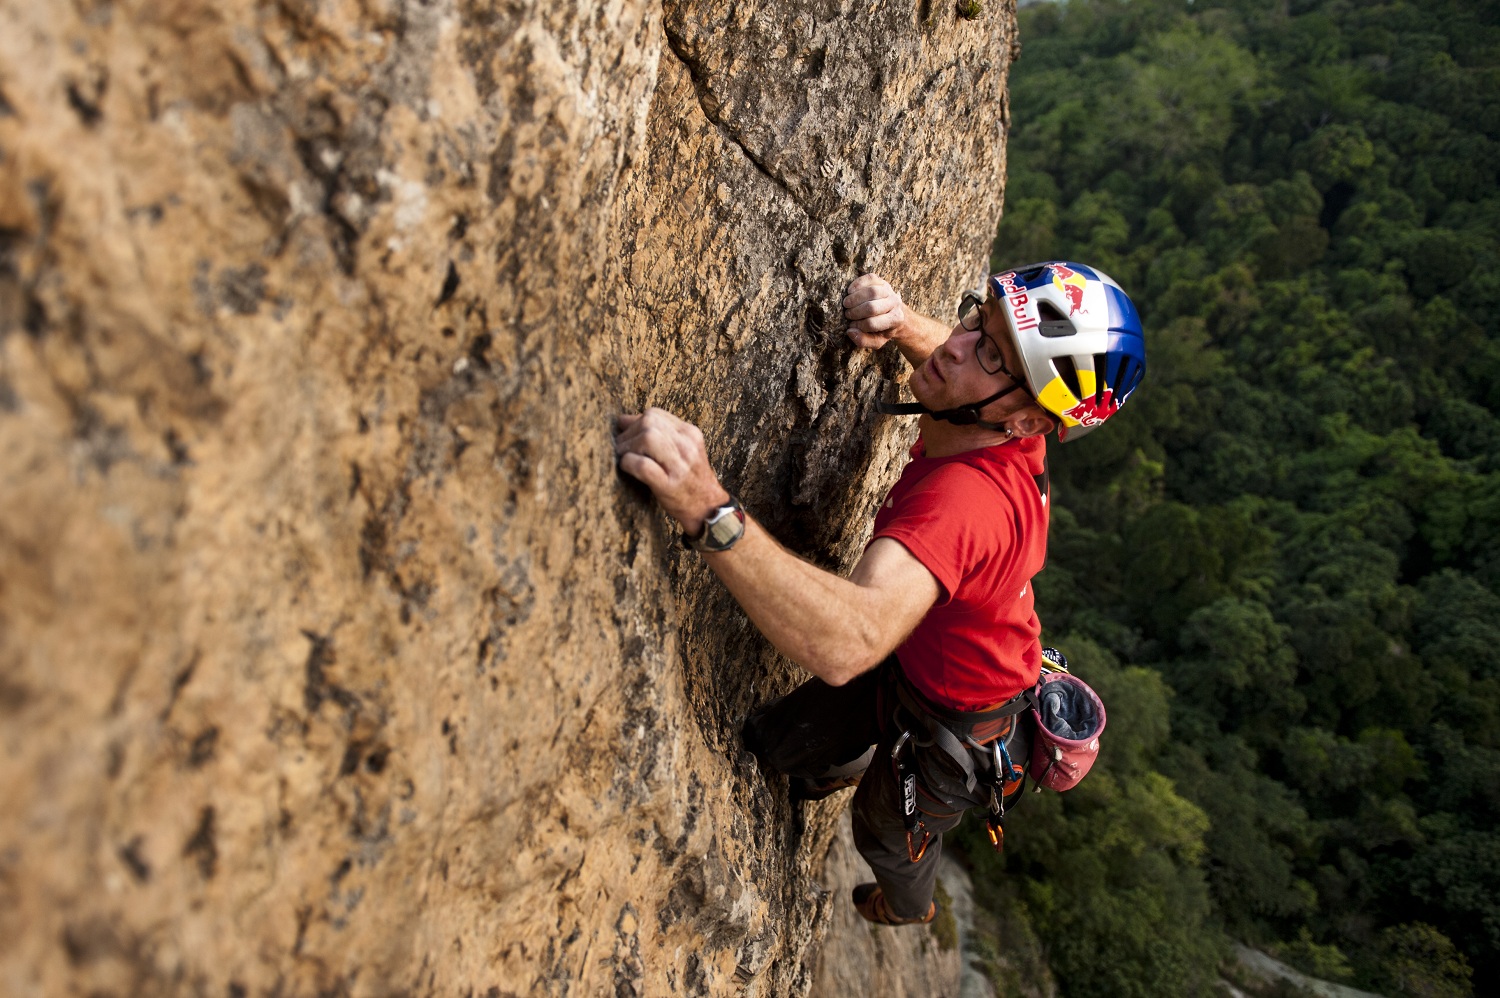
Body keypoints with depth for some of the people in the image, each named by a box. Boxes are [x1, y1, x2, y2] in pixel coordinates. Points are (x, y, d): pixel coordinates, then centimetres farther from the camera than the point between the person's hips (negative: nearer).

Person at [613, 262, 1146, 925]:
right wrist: (899, 325, -18)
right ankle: (836, 770, 60)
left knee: (889, 832, 28)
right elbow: (949, 360, 5)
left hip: (951, 722, -6)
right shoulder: (988, 424, -22)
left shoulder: (969, 496, -48)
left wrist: (709, 512, -72)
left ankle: (909, 909, 66)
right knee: (770, 743, 22)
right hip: (907, 660, 6)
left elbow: (849, 642, -63)